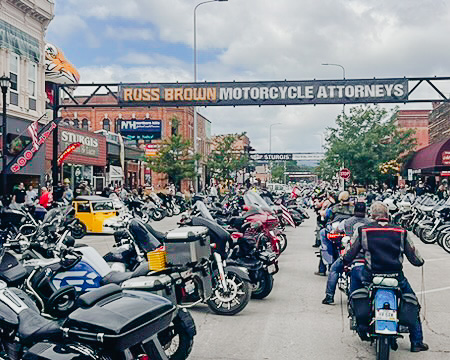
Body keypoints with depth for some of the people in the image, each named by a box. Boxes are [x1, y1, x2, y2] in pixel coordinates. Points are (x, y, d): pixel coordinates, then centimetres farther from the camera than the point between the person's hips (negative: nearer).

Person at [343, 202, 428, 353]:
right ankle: (417, 342, 28)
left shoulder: (362, 231, 1)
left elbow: (349, 256, 5)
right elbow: (416, 259, 7)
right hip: (397, 277, 1)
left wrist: (344, 261, 28)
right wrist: (420, 261, 30)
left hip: (369, 276, 0)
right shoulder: (401, 232, 3)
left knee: (356, 273, 33)